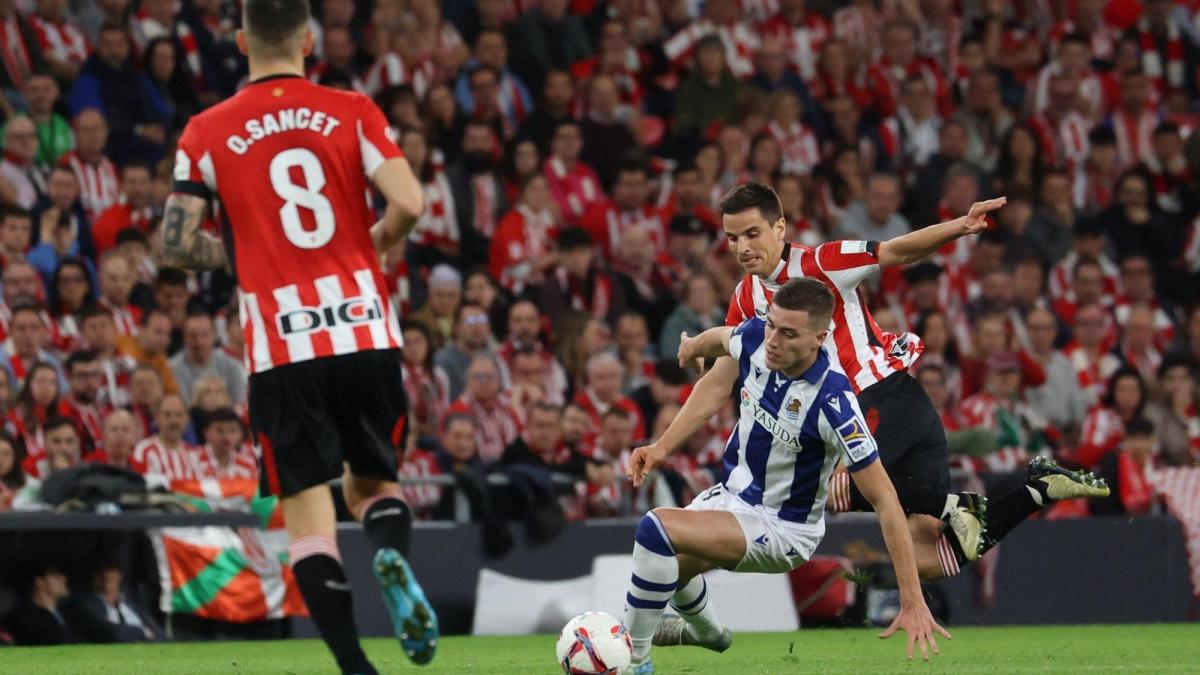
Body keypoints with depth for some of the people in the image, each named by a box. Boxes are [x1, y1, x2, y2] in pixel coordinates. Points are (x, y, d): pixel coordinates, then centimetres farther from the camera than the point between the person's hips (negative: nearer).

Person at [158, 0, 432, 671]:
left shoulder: (208, 132, 3)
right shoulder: (353, 112, 3)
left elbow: (178, 244, 1)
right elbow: (408, 204, -8)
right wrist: (371, 245, 13)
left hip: (282, 348, -1)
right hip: (367, 333, 1)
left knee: (308, 512, 2)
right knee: (373, 482, 20)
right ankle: (394, 556, -14)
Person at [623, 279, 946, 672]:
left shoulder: (833, 403, -33)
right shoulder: (755, 337, -17)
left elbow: (884, 501, -28)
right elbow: (720, 339, 11)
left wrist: (913, 603, -30)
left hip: (784, 527, -7)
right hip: (734, 491, 7)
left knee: (657, 530, -26)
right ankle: (706, 632, 58)